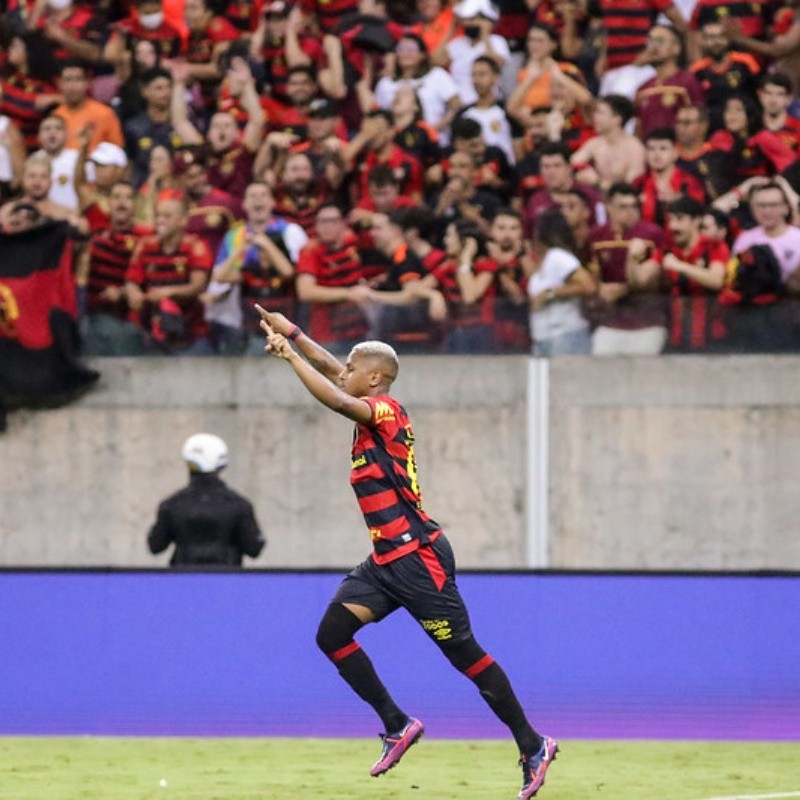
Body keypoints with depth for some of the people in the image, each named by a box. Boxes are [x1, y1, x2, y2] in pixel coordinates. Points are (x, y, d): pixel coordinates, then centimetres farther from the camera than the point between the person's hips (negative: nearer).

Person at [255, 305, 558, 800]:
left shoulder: (385, 409, -13)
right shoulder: (373, 411, 12)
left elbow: (336, 399, -30)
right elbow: (329, 367, 23)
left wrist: (289, 355, -24)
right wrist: (290, 332, 15)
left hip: (418, 559, -9)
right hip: (387, 561, 9)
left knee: (465, 654, -4)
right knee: (332, 634, -2)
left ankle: (533, 746, 4)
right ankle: (399, 725, 5)